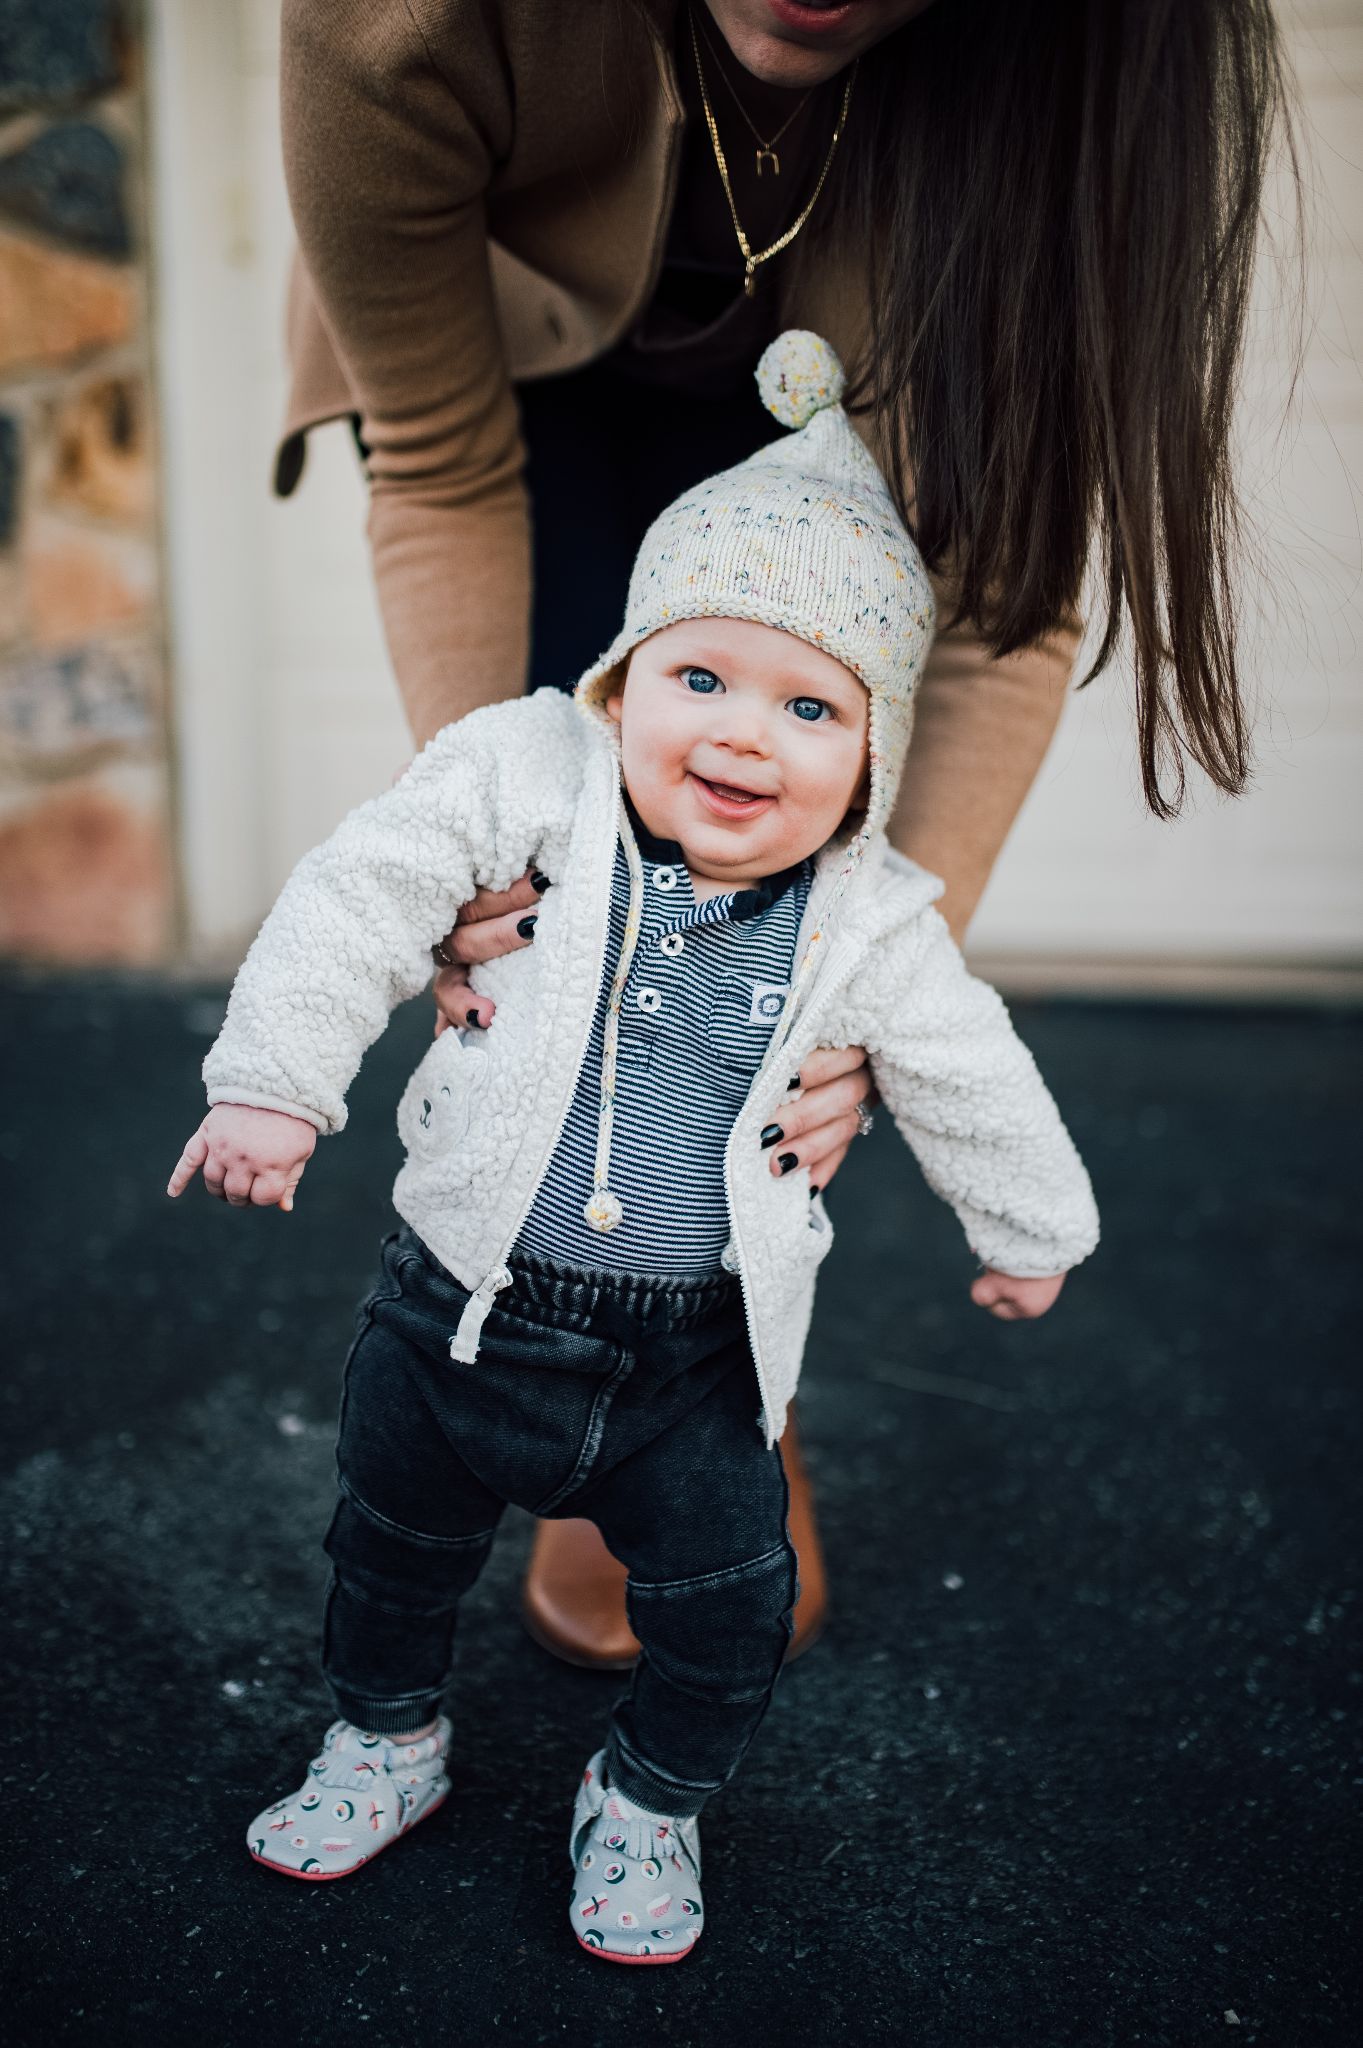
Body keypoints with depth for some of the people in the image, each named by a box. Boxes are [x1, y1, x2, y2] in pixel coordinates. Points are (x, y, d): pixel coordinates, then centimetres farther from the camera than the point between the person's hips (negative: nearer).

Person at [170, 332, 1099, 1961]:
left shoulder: (872, 924, -8)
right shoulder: (536, 777, -13)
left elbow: (972, 1082, 6)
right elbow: (361, 896, -12)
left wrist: (1032, 1234, 18)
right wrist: (274, 1079, -17)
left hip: (696, 1357, 0)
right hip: (466, 1304, 1)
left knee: (730, 1612, 9)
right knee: (394, 1547, 21)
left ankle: (650, 1803, 40)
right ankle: (387, 1738, 52)